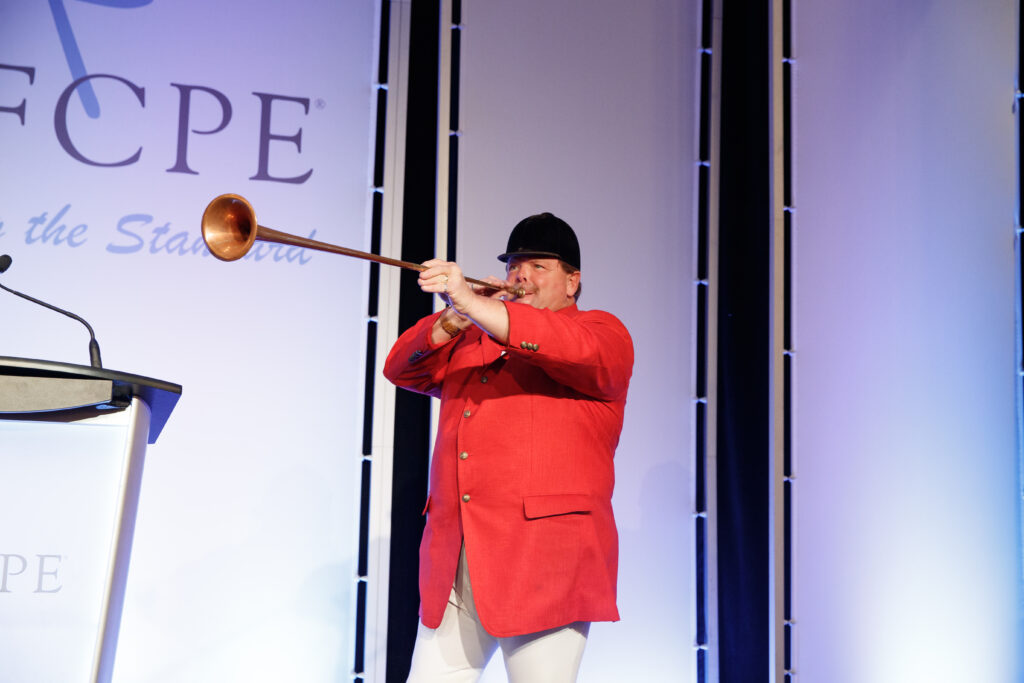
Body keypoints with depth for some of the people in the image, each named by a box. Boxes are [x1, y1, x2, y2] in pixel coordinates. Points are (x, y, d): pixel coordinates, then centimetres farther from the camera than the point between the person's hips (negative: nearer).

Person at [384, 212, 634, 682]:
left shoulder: (602, 332, 6)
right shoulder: (469, 341, 25)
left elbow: (574, 348, -17)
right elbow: (402, 369, 17)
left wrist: (471, 303, -25)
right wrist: (453, 319, 1)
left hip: (544, 555, -6)